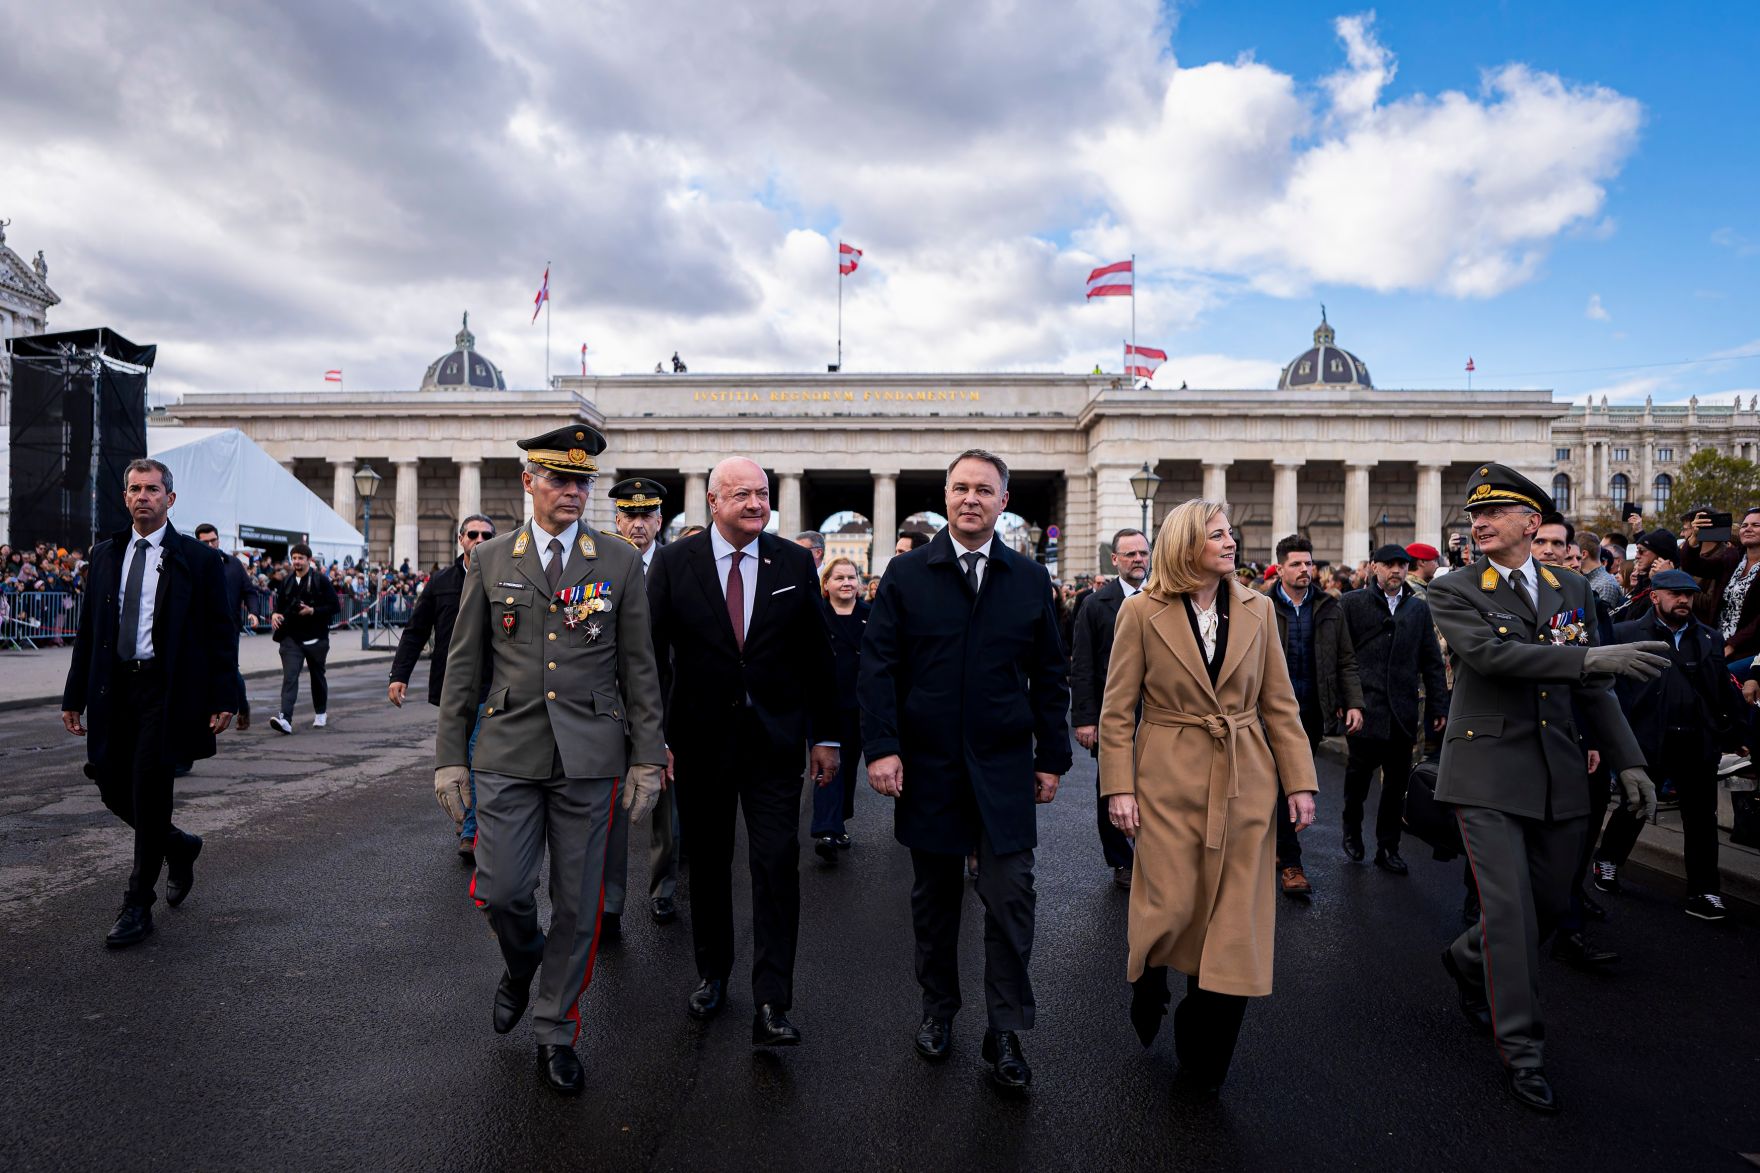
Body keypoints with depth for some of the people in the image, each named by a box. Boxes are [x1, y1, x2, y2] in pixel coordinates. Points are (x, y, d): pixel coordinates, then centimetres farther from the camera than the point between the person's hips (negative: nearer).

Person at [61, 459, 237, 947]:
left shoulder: (198, 559, -3)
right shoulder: (105, 555, 11)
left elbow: (221, 634, -4)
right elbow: (87, 630, 14)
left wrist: (224, 698, -9)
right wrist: (74, 696, 10)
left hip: (167, 691, -5)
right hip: (113, 688, 5)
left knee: (149, 793, -4)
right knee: (112, 787, 7)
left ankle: (138, 907, 9)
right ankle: (179, 847, 34)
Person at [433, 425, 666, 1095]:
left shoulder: (620, 561, 3)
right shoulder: (489, 561, 6)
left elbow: (639, 666, 3)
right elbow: (464, 665, 7)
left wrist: (647, 758, 0)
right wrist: (450, 756, 4)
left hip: (590, 759, 0)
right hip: (509, 755, 1)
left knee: (578, 905, 6)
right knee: (501, 891, -1)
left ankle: (556, 1033, 25)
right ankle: (521, 964, 35)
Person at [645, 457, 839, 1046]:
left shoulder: (795, 563, 1)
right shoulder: (673, 563, -2)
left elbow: (816, 655, 4)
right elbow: (651, 654, -1)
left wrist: (825, 735, 4)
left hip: (774, 739, 0)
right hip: (700, 738, 1)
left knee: (778, 865, -5)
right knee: (707, 863, 14)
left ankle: (771, 1006, 3)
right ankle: (712, 974, 35)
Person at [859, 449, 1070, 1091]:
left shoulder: (1030, 579, 5)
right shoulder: (906, 574, 1)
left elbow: (1050, 675, 8)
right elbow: (878, 665, -2)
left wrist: (1052, 757, 4)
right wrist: (881, 746, -10)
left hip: (1004, 769, 0)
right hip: (927, 767, 0)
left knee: (1010, 900, 0)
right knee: (934, 899, 13)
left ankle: (1005, 1032, 15)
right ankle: (938, 1010, 32)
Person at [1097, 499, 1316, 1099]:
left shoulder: (1257, 610, 4)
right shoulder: (1142, 612, -4)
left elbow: (1280, 705, 8)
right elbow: (1117, 711, -3)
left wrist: (1300, 781, 2)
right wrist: (1119, 788, -9)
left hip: (1245, 783, 3)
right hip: (1170, 780, -3)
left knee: (1233, 922, 6)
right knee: (1171, 908, 0)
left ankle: (1203, 1059, 25)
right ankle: (1148, 982, 36)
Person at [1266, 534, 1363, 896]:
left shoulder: (1328, 607, 8)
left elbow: (1346, 660, 9)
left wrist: (1354, 703, -1)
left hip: (1314, 711, 4)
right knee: (1283, 784, -5)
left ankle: (1276, 845, 29)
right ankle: (1290, 862, 0)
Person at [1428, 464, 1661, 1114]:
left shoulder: (1571, 591, 10)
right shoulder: (1452, 591, -5)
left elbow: (1592, 687, 12)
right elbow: (1491, 653, -22)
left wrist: (1627, 761, 7)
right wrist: (1592, 657, -28)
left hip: (1558, 774, 5)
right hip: (1488, 773, -5)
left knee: (1549, 902, 14)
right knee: (1510, 909, -5)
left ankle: (1469, 959, 42)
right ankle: (1521, 1051, 9)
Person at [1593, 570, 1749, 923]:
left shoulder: (1709, 638, 10)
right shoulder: (1626, 634, -4)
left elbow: (1726, 691, 13)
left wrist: (1740, 732, 11)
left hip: (1698, 743, 4)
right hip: (1646, 740, -4)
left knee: (1702, 818, 7)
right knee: (1633, 809, 10)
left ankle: (1704, 893, 15)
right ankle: (1607, 861, 32)